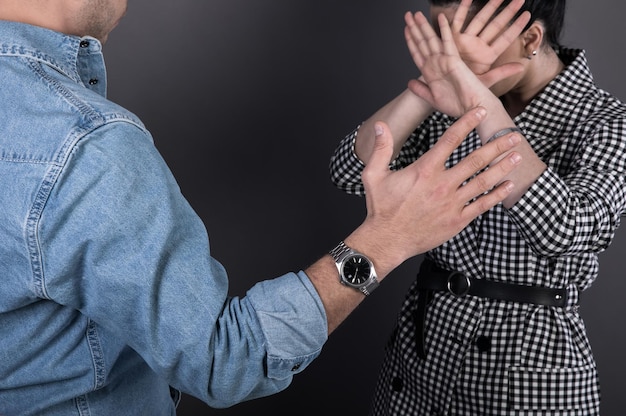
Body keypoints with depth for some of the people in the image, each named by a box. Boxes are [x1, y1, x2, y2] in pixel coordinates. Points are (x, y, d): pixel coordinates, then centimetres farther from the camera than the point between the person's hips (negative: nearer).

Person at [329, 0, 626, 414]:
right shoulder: (451, 104, -2)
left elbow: (564, 231, -33)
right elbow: (351, 171, -13)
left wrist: (482, 103, -35)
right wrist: (430, 84, -25)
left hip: (527, 364, -4)